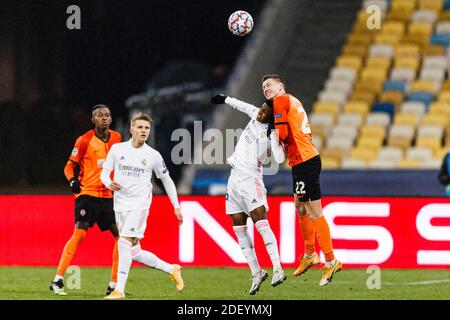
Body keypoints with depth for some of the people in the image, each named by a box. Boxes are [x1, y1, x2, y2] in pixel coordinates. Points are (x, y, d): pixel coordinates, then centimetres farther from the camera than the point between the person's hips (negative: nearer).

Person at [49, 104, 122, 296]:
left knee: (121, 235, 0)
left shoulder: (117, 138, 8)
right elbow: (70, 166, -2)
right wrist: (72, 181, -21)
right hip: (87, 193, -5)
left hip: (108, 196, 6)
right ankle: (58, 280, -17)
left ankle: (114, 285, 8)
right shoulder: (85, 141, -6)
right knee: (79, 233, -19)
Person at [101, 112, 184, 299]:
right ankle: (171, 269, 27)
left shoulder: (153, 155, 0)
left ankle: (119, 290, -20)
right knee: (134, 252, 7)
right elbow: (104, 172, 9)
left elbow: (166, 179, 12)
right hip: (120, 205, 4)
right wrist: (109, 183, -15)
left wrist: (176, 206, 13)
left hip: (139, 204, -4)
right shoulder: (117, 149, 3)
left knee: (125, 241, -22)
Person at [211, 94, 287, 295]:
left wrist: (273, 136, -25)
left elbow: (280, 159, -25)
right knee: (239, 229, 5)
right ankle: (256, 272, 7)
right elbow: (243, 106, 29)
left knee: (261, 223, -19)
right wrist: (225, 99, 41)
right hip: (235, 178, 8)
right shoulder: (255, 116, 8)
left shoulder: (270, 135, -12)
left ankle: (278, 270, -23)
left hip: (250, 179, -8)